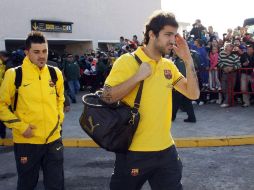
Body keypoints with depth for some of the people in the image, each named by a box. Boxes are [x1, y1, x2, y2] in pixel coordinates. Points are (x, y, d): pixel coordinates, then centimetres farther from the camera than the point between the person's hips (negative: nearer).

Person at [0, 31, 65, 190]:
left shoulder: (56, 73, 3)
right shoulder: (14, 74, -10)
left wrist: (59, 120, 10)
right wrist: (20, 126, -12)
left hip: (53, 139, 3)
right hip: (27, 141, -3)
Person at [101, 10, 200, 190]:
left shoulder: (169, 65, 7)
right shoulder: (127, 61, -11)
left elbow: (193, 94, 3)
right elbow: (106, 97, -15)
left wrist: (188, 60, -6)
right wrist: (138, 76, -21)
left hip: (166, 149, 5)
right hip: (134, 151, -5)